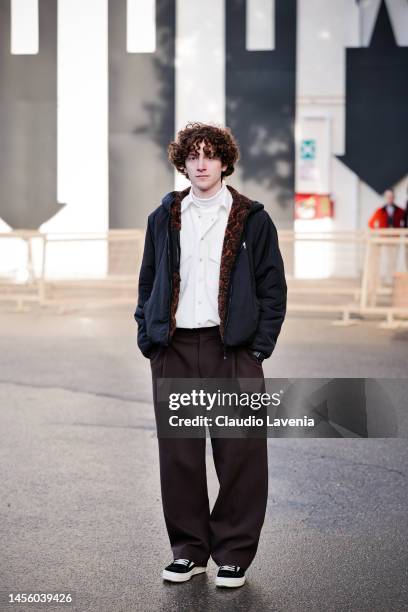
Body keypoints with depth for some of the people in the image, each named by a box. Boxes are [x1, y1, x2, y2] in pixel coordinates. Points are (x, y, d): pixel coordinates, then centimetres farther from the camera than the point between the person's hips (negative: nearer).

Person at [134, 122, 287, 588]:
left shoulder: (252, 219, 5)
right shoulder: (164, 219, 12)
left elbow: (273, 287, 4)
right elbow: (148, 282, 17)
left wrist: (259, 344, -4)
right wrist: (148, 337, 5)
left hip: (233, 349, -2)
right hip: (174, 349, 3)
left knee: (239, 453, -1)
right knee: (178, 453, 5)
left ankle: (234, 554, 12)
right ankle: (189, 549, 19)